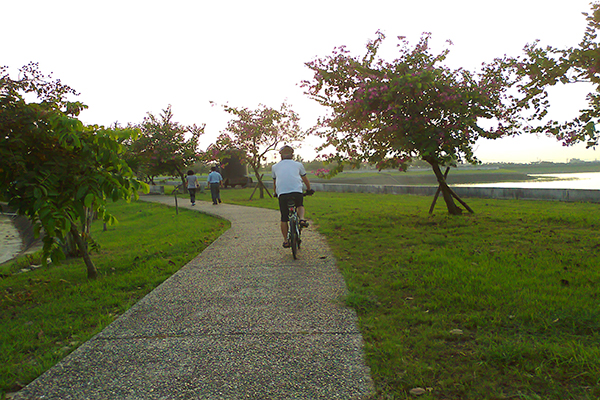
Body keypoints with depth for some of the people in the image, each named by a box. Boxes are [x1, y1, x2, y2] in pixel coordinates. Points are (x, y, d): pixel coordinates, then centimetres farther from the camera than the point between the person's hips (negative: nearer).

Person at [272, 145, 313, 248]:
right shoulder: (298, 165, 18)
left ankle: (285, 241, 14)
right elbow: (305, 180, 29)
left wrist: (275, 193, 48)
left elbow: (274, 183, 31)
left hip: (282, 194, 0)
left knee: (284, 219, 11)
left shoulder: (275, 167, 20)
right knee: (300, 205, 30)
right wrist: (309, 189, 46)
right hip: (297, 192, 0)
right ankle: (301, 219, 3)